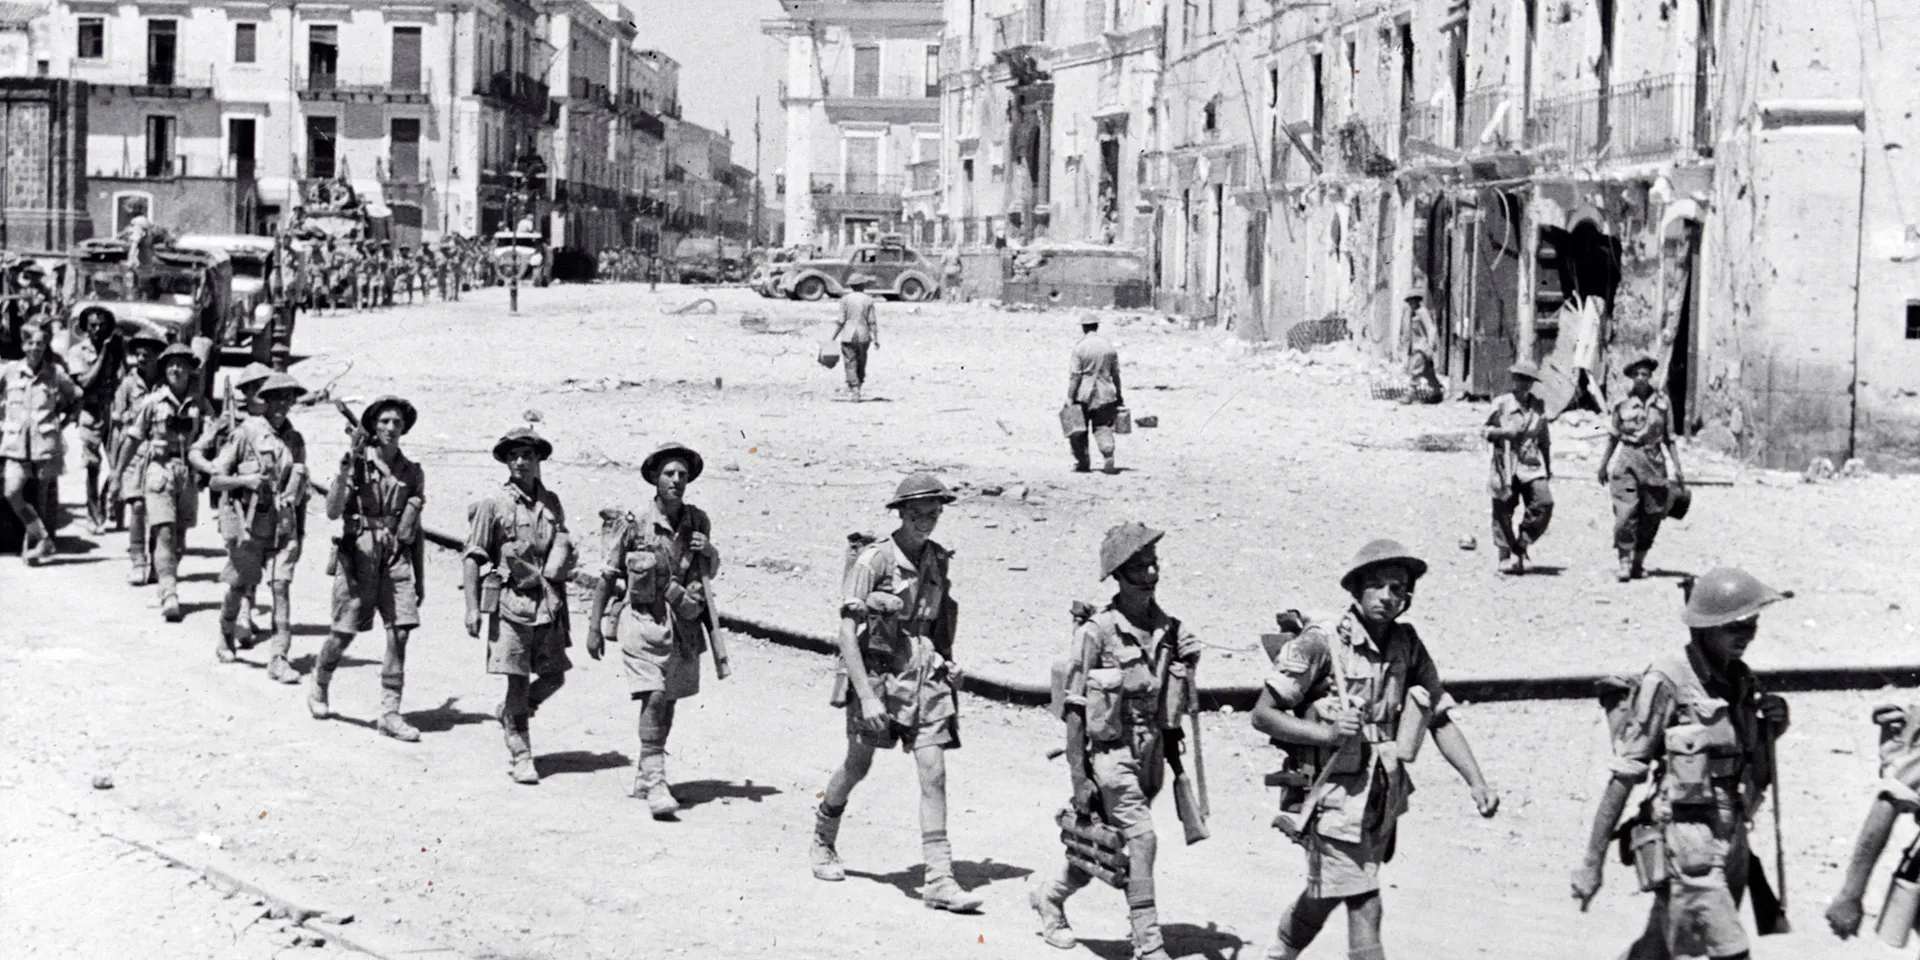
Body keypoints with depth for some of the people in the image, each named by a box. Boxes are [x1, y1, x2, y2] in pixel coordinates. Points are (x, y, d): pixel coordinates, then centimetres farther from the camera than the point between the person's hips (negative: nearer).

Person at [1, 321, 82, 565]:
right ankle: (43, 539, -3)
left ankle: (32, 546, 14)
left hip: (46, 444, -1)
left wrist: (62, 422, 5)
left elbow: (76, 399, 14)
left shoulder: (56, 373, 2)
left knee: (40, 498, 3)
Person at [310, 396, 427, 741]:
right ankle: (318, 686, 31)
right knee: (344, 632, 3)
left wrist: (420, 579, 15)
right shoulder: (358, 464, -2)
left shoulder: (412, 473, 8)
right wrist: (344, 474, -24)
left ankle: (390, 713, -2)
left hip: (396, 560, 3)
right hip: (358, 554, -3)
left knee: (400, 632, -8)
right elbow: (332, 512, -10)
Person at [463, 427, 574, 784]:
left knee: (554, 676, 6)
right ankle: (520, 757, 6)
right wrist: (472, 607, -9)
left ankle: (508, 713, 33)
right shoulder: (493, 504, -4)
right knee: (518, 681, -4)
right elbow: (473, 556, -3)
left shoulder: (551, 503, 10)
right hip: (510, 601, -5)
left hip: (547, 602, 5)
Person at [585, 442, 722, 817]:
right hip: (644, 620, -5)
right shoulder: (635, 525, -9)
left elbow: (710, 573, 16)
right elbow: (607, 576, -1)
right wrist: (594, 626, -1)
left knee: (667, 702, 12)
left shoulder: (698, 522, 3)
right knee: (655, 697, -17)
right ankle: (656, 784, -18)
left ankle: (644, 776, 27)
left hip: (683, 625, 5)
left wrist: (708, 551, -7)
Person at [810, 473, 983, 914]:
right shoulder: (873, 560, -13)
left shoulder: (937, 560, 5)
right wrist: (866, 695, -23)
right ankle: (823, 843, 38)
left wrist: (946, 666, 18)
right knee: (857, 768, 10)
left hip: (926, 677, 4)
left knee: (934, 774, -6)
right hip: (878, 674, -4)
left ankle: (939, 880, -7)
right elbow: (847, 633, -17)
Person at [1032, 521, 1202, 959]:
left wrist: (1187, 666, -5)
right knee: (1140, 837, -14)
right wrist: (1078, 776, -12)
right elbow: (1075, 710, -10)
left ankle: (1050, 896, 38)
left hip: (1151, 753, 6)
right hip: (1110, 753, -6)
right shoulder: (1097, 632, -12)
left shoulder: (1167, 629, 5)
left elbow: (1175, 705, 13)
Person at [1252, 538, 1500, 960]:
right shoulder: (1321, 644, -14)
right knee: (1364, 907, -10)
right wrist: (1326, 732, -23)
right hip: (1334, 796, -6)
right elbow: (1262, 715, -10)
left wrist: (1477, 783, -5)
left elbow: (1442, 720, 6)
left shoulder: (1408, 646, 3)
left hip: (1383, 798, 6)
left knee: (1323, 897, 20)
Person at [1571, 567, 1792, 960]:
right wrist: (1592, 862, -12)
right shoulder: (1666, 681, -13)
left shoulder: (1741, 680, 9)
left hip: (1730, 838, 7)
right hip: (1685, 843, -7)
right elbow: (1625, 775, -12)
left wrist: (1770, 730, -3)